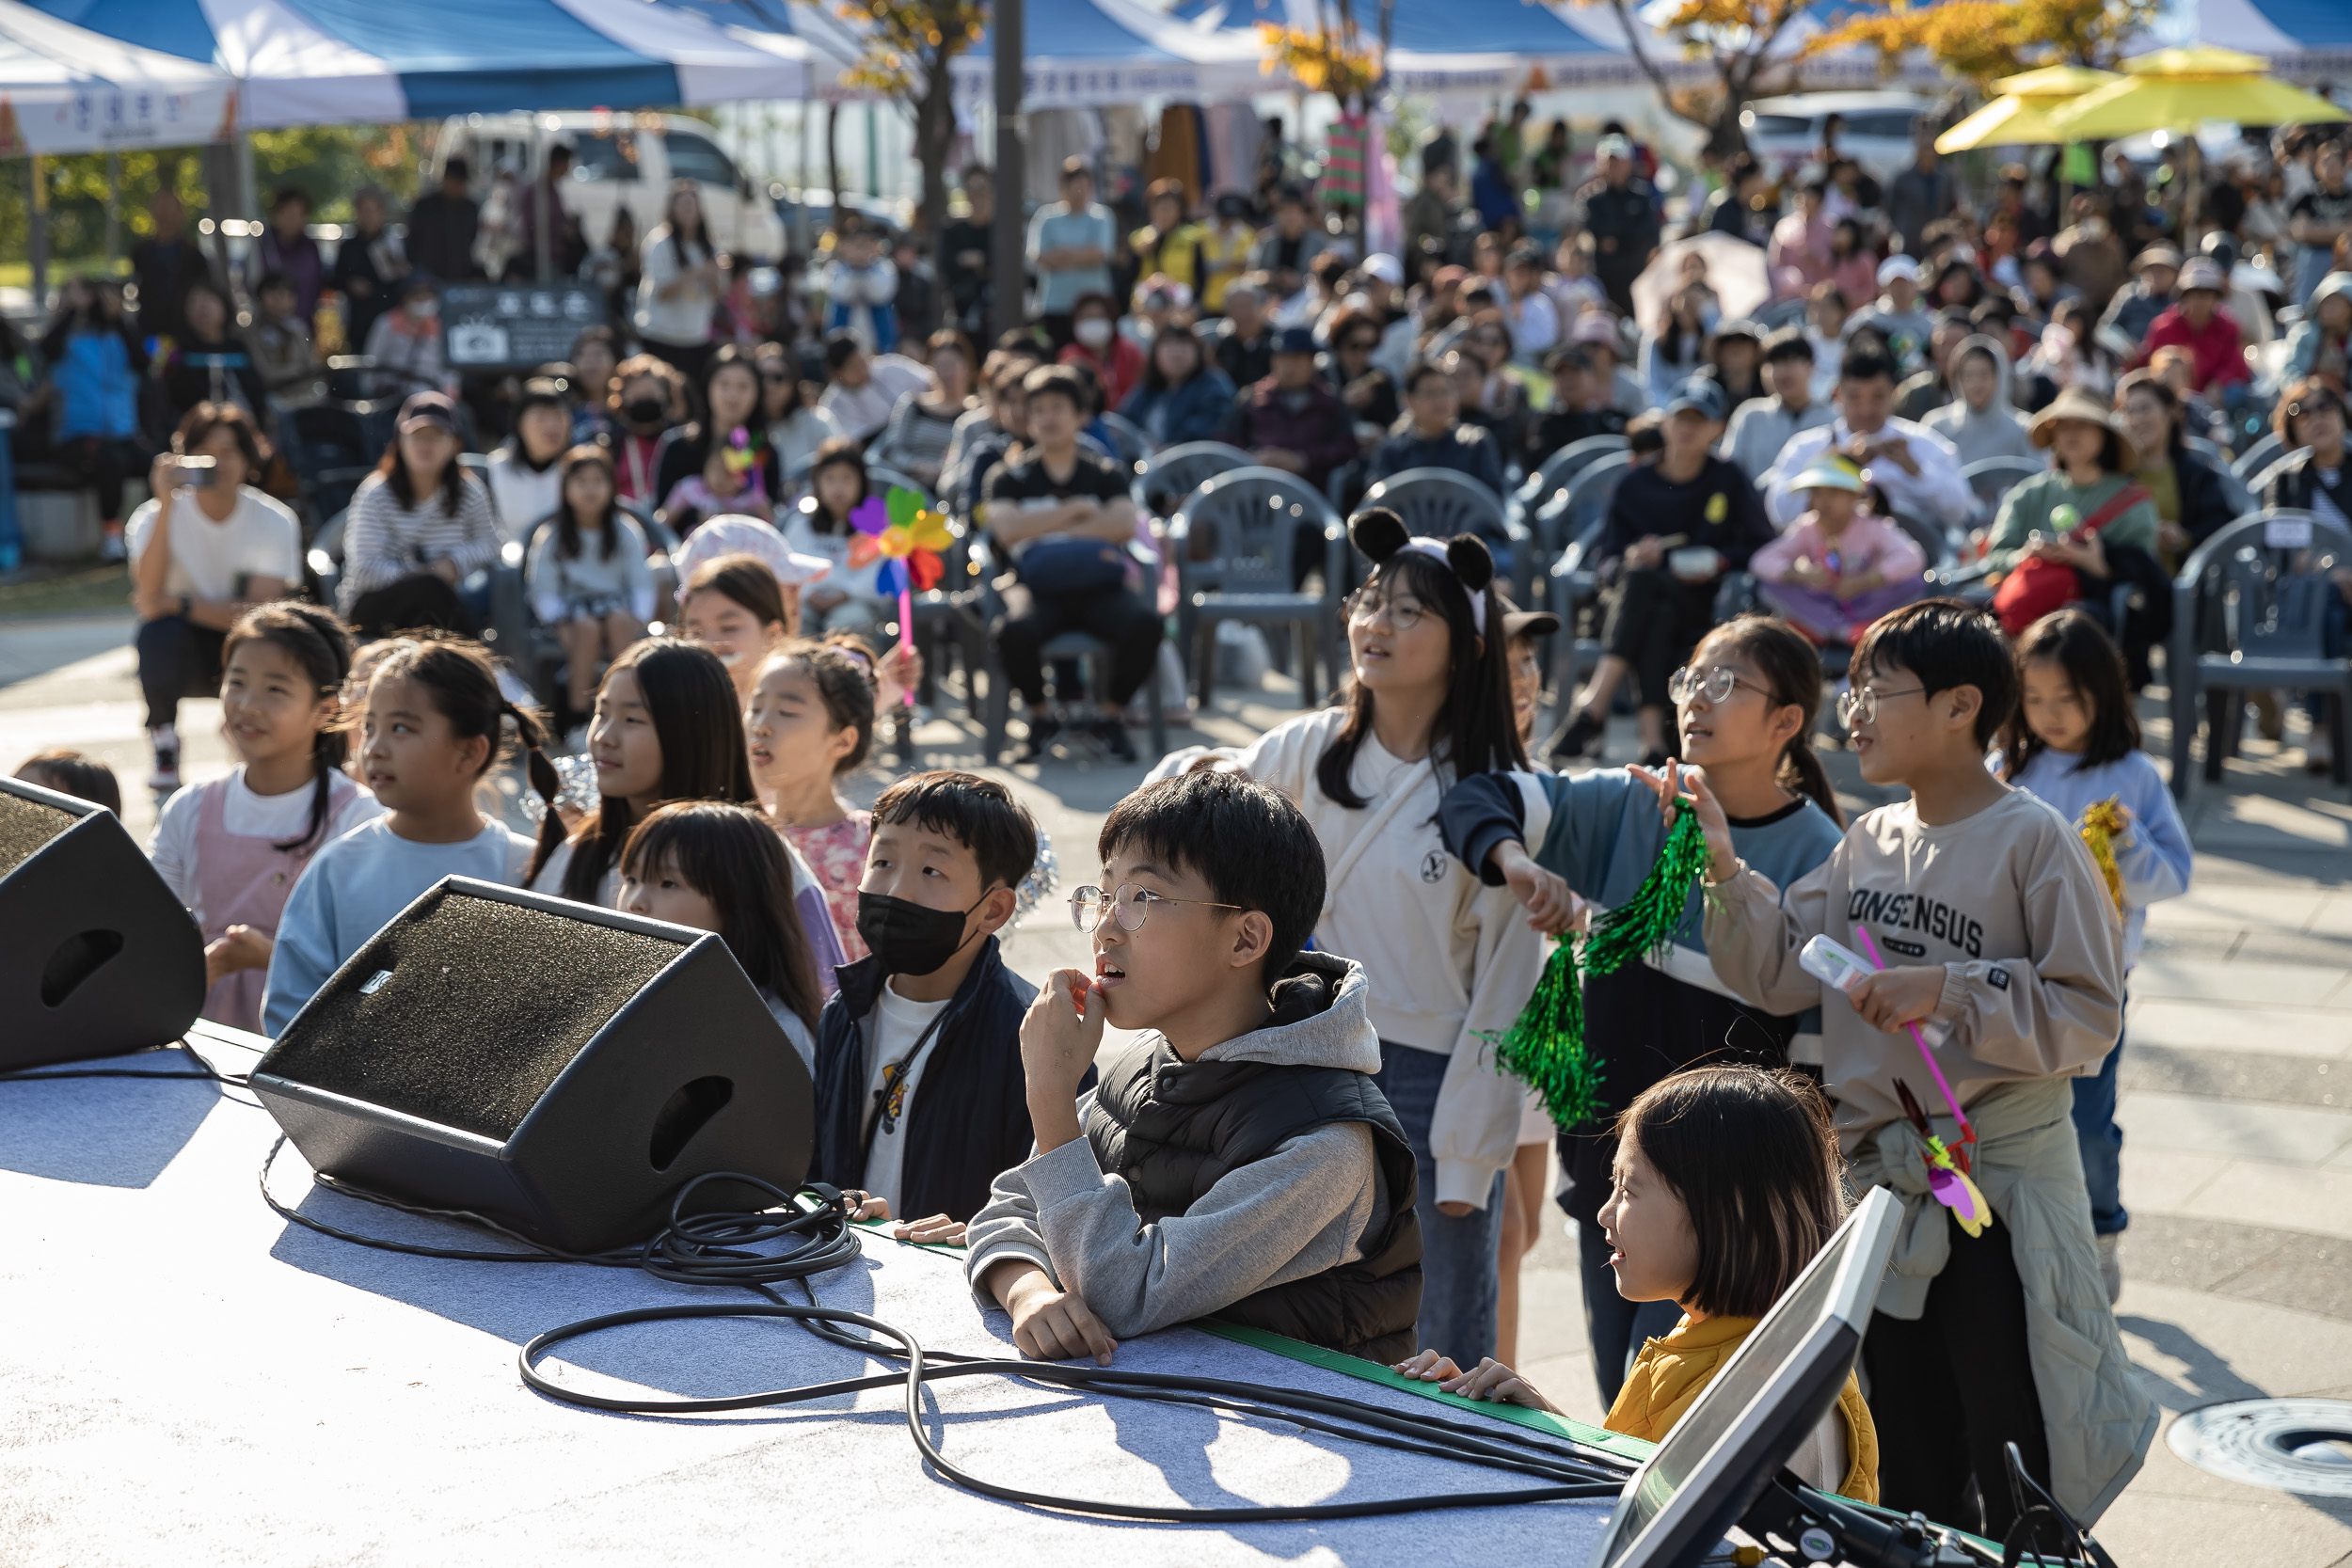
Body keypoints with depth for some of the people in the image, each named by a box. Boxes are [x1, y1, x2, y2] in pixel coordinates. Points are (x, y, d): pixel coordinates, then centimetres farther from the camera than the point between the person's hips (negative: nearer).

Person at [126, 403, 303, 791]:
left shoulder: (274, 521, -11)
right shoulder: (153, 518, -10)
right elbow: (150, 596, -28)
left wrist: (179, 604, -25)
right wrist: (166, 504, -32)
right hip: (185, 657, 0)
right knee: (158, 633, -34)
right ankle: (163, 745, -8)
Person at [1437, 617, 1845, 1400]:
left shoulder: (1820, 858, -8)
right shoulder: (1629, 806, 2)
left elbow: (1821, 1045, -7)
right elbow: (1476, 799, -3)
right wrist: (1514, 861, -25)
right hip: (1607, 1151, 5)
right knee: (1615, 1400, 16)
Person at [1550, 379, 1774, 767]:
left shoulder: (1729, 481, 11)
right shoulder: (1635, 485, 13)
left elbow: (1760, 546, 11)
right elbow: (1606, 559, 8)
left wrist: (1719, 562, -7)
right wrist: (1631, 558, -15)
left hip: (1702, 607, -1)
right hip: (1642, 602, 1)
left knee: (1642, 579, -35)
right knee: (1656, 618, -38)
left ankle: (1593, 705, -46)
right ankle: (1653, 740, -50)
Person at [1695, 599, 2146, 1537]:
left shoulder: (2032, 841, -13)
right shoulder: (1870, 841, 6)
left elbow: (2089, 1012, -17)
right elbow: (1777, 974, 5)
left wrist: (1950, 991, -24)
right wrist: (1725, 871, -6)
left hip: (2002, 1186, -6)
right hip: (1886, 1184, 6)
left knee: (2014, 1488, 4)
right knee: (1908, 1479, 19)